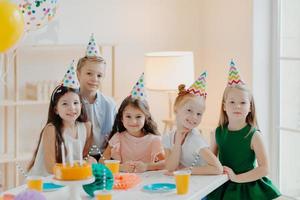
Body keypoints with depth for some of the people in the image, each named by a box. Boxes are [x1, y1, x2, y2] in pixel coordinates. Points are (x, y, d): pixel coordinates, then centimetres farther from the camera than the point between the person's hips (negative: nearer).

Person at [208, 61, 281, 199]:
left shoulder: (254, 135, -11)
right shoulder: (218, 133, -1)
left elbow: (264, 168, -14)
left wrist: (237, 177, -19)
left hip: (248, 187, -3)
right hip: (223, 188, 3)